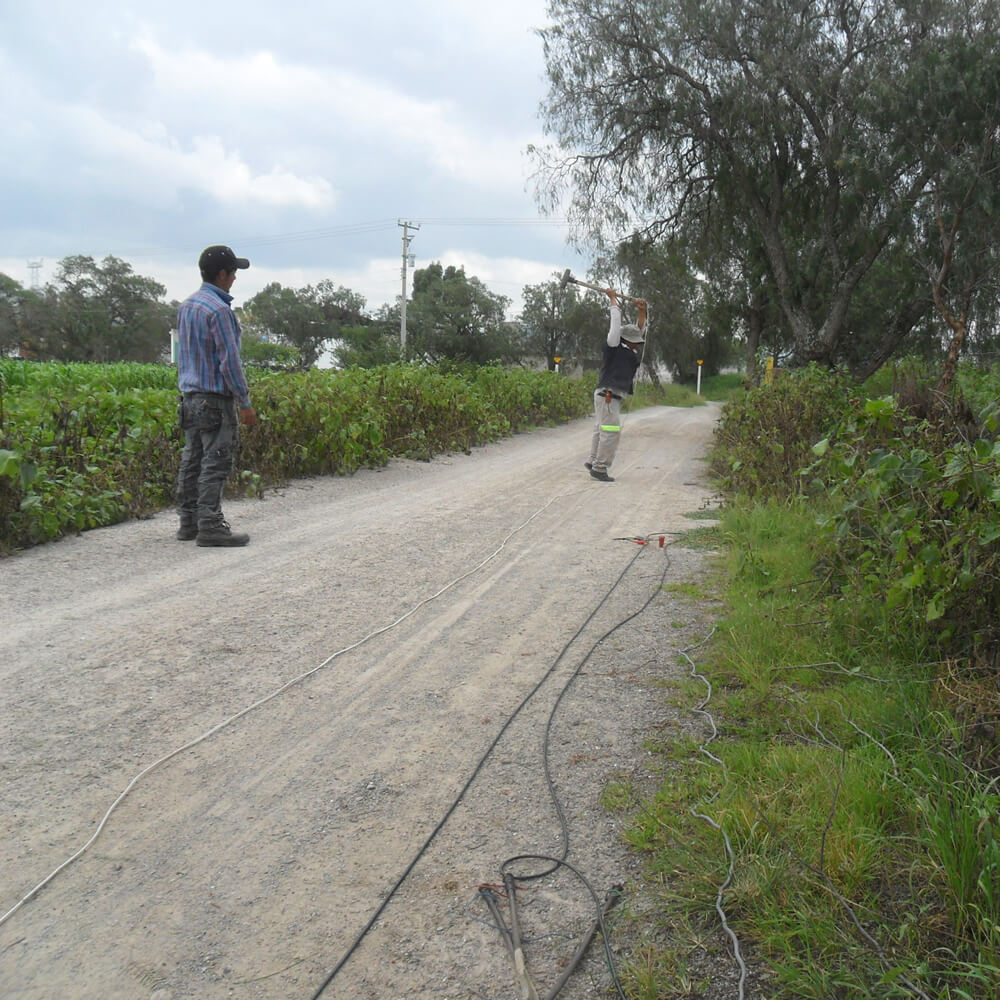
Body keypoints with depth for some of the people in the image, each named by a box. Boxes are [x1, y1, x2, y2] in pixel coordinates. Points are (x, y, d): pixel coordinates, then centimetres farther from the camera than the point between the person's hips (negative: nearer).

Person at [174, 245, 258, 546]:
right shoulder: (218, 310, -15)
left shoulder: (185, 306, 13)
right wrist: (245, 402, -12)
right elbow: (229, 360, -16)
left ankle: (189, 522, 17)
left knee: (191, 461, 11)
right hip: (215, 400, -9)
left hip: (190, 397, 9)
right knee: (215, 464, -6)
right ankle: (210, 526, -6)